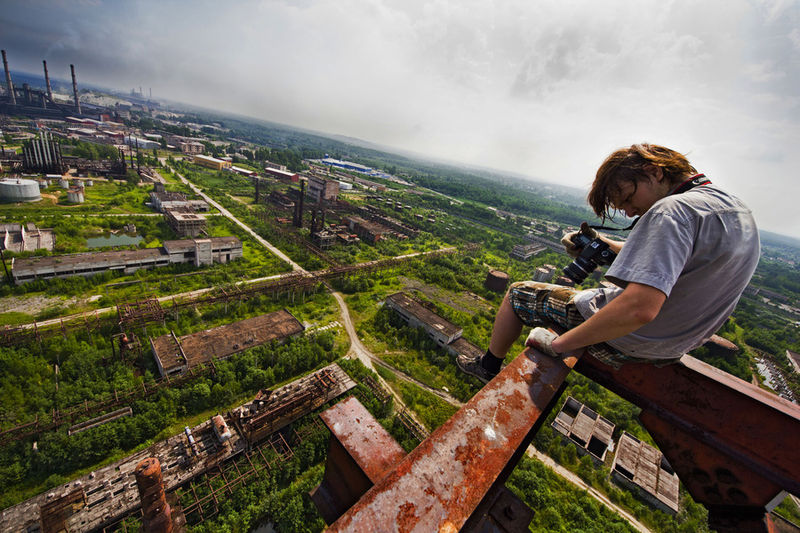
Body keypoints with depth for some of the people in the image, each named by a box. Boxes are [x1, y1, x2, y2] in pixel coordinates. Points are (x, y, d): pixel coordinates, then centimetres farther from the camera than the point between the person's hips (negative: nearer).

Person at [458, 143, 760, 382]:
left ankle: (489, 367, 26)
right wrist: (604, 245, 8)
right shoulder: (736, 209, 5)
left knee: (517, 293, 4)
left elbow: (638, 309, -38)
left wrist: (559, 344, -28)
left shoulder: (674, 209, -27)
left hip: (628, 343, -9)